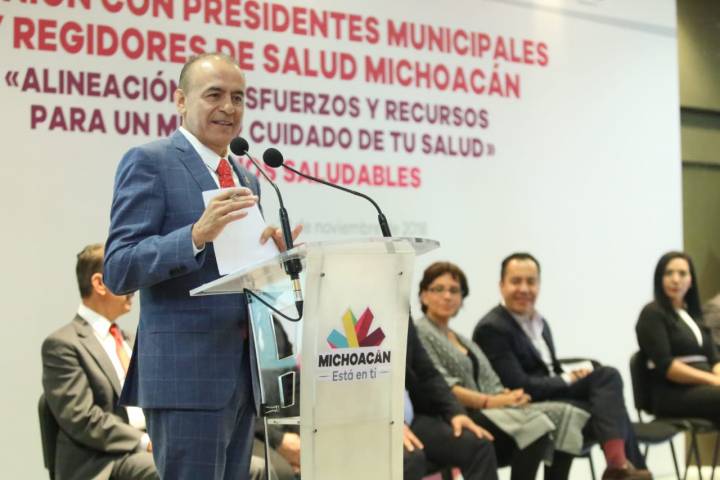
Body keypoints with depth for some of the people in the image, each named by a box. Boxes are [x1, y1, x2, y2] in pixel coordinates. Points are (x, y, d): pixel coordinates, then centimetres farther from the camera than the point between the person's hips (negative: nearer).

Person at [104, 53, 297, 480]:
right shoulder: (150, 162, -4)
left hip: (244, 371, 8)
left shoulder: (247, 178, 19)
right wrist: (197, 235, -26)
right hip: (187, 371, -8)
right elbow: (119, 269, -12)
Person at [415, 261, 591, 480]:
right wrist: (489, 401, -17)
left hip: (488, 412, 8)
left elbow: (492, 385, 17)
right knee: (534, 422, -30)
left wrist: (507, 397, -6)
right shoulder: (419, 332, 2)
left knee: (562, 413, -15)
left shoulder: (464, 341, 28)